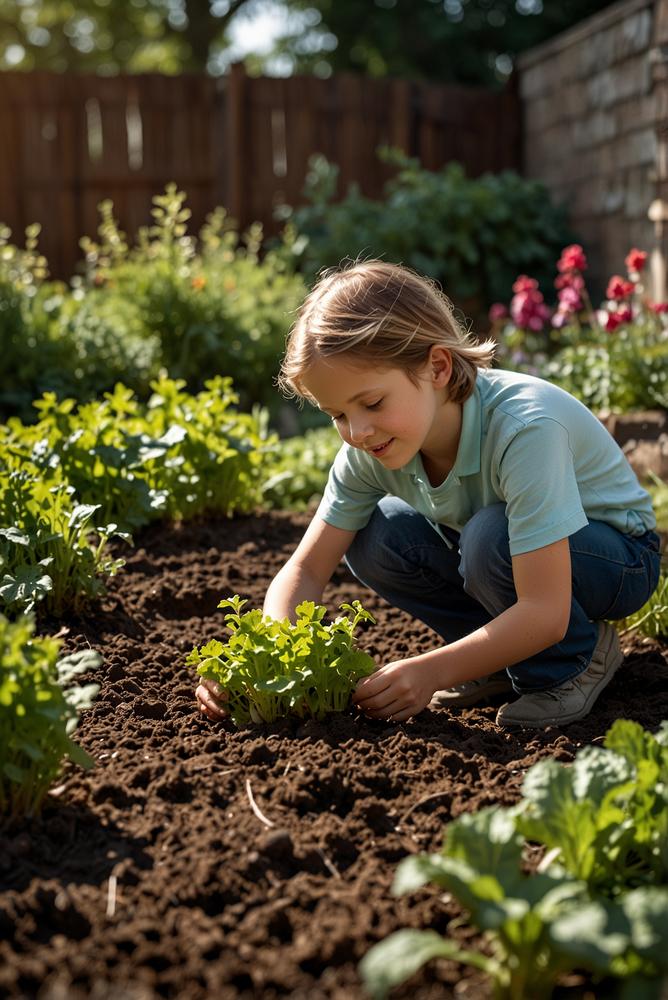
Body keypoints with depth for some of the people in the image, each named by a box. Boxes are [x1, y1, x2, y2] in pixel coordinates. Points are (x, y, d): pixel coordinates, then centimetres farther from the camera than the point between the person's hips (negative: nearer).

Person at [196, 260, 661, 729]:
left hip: (618, 555, -6)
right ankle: (506, 654, 0)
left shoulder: (523, 428, -37)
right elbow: (306, 569, -12)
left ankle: (576, 661, -8)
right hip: (493, 550, 6)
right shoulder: (369, 450, -17)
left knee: (490, 535, -36)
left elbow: (544, 613, -39)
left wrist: (431, 671, -43)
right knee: (375, 538, -16)